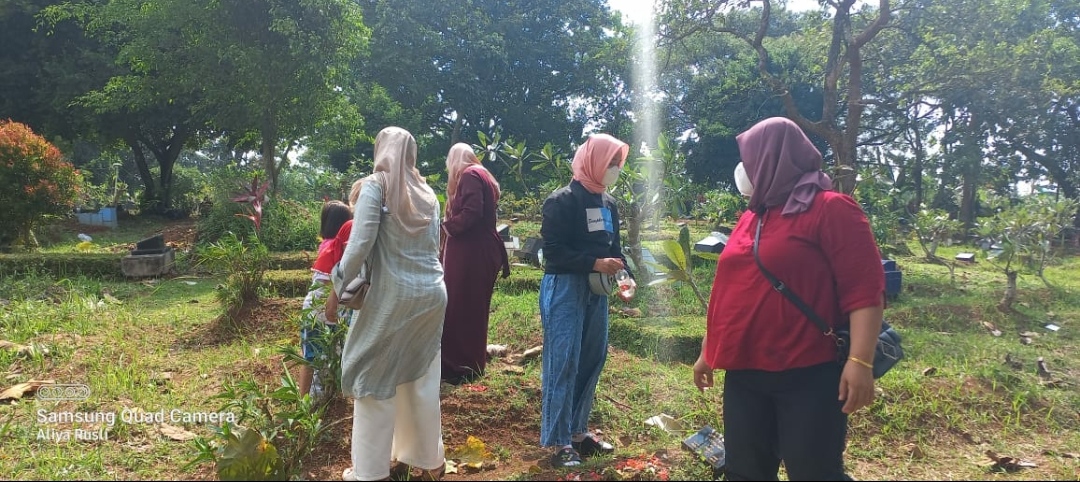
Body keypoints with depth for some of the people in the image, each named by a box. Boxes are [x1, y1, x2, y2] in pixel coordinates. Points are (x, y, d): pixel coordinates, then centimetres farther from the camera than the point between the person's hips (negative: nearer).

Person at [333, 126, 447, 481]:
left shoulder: (375, 185, -4)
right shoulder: (427, 193, 12)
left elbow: (361, 242, -12)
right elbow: (433, 246, 13)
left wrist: (340, 284, -1)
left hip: (392, 294, -5)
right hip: (432, 293, 6)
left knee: (373, 376, 7)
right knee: (422, 378, 15)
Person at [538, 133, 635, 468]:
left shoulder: (608, 203, 12)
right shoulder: (562, 200, -10)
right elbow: (553, 249, -15)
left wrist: (622, 273, 0)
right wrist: (596, 263, -21)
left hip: (597, 288, 8)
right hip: (565, 287, -8)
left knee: (593, 360, 12)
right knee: (563, 363, -4)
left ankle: (578, 432, 26)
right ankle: (560, 443, 5)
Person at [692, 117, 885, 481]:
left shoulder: (831, 210, -7)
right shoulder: (751, 217, 16)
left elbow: (865, 288, -14)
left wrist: (861, 361, -22)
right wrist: (708, 351, 22)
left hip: (809, 375, -7)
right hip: (745, 374, 7)